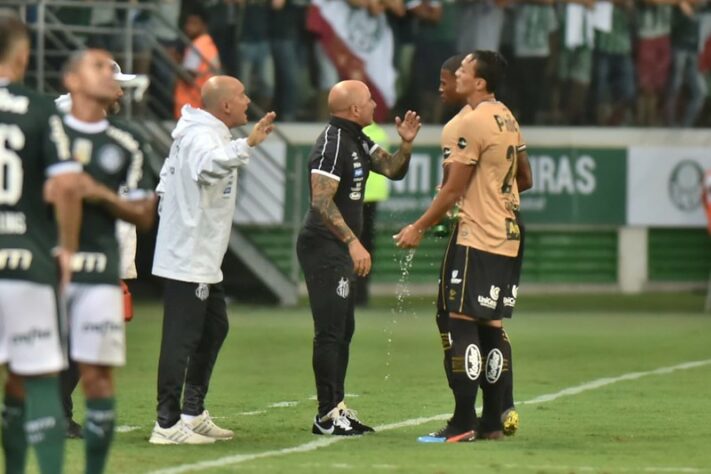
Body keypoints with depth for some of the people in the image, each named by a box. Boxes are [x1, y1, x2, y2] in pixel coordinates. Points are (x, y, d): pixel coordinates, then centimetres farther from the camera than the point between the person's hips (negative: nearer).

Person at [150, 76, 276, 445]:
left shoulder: (199, 133, 16)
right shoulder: (203, 137, -18)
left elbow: (166, 184, 25)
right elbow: (209, 165, -43)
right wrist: (248, 144, -53)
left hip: (202, 260, 11)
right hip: (188, 260, -11)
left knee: (214, 328, 17)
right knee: (181, 338, -8)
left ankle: (193, 413, 23)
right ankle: (167, 423, -6)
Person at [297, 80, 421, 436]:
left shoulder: (357, 142, 13)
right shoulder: (333, 144, -17)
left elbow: (392, 170, 20)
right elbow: (322, 201, -24)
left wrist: (406, 143, 0)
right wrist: (354, 243, -28)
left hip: (341, 251, 11)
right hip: (324, 247, -11)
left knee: (343, 329, 14)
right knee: (330, 331, -9)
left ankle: (337, 408, 21)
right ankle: (327, 416, -7)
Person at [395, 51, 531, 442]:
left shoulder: (467, 124, -15)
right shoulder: (507, 119, 12)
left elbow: (453, 190, -16)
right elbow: (524, 178, 20)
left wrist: (420, 228, -7)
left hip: (476, 239, -9)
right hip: (508, 237, 9)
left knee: (460, 323, -7)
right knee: (491, 327, 11)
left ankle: (463, 424, -9)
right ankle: (492, 422, 13)